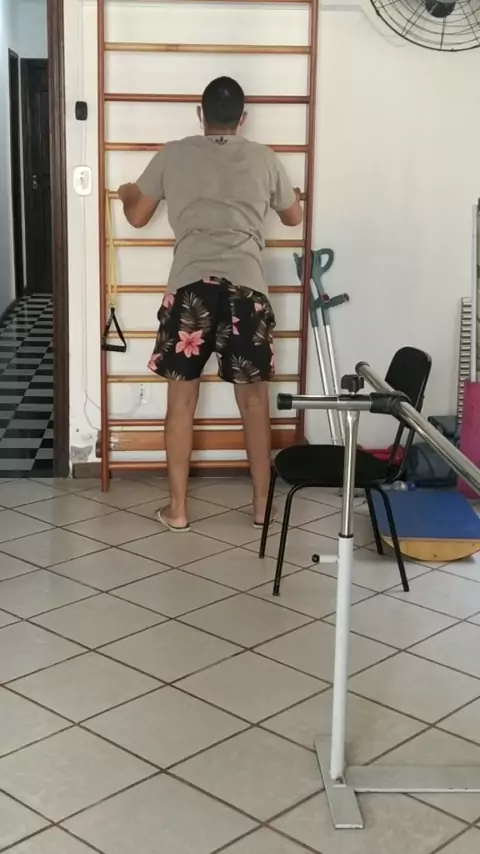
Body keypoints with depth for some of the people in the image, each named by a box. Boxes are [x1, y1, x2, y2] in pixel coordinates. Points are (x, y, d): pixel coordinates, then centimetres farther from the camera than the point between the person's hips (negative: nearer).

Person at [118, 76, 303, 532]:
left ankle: (177, 508, 12)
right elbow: (293, 217, 27)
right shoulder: (264, 159, 13)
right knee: (254, 398, 11)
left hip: (191, 284, -1)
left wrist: (127, 194, 42)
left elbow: (137, 216, 19)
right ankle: (261, 504, 17)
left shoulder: (173, 154, 11)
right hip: (246, 285, 1)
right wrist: (290, 194, 51)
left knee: (181, 398, 8)